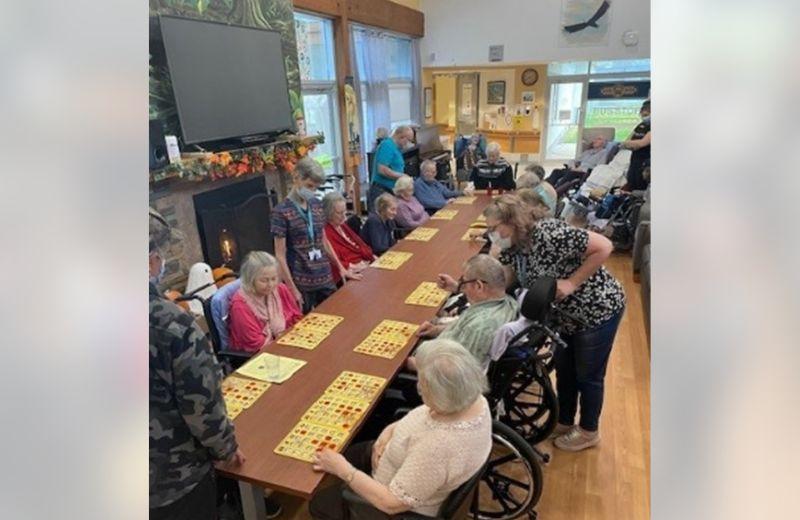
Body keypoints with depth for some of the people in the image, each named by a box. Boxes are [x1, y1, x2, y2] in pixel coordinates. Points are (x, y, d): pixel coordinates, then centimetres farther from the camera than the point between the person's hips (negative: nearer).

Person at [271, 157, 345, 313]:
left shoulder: (316, 204, 6)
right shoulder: (282, 211, -12)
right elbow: (280, 255, -12)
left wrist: (340, 267, 16)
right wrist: (292, 289, -14)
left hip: (325, 278, 5)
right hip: (301, 283, -5)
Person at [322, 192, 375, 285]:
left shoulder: (343, 226, 16)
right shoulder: (325, 233, -15)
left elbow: (359, 243, 18)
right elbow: (334, 263, -20)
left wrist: (373, 257, 5)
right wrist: (353, 267, -24)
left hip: (364, 265, 9)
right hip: (352, 274, -9)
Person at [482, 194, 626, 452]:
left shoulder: (549, 234, -32)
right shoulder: (513, 247, -7)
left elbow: (604, 247, -29)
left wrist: (572, 282, -29)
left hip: (598, 309, -8)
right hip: (567, 315, 8)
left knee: (588, 375, 10)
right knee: (563, 370, 20)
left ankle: (588, 431, 34)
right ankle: (564, 422, 42)